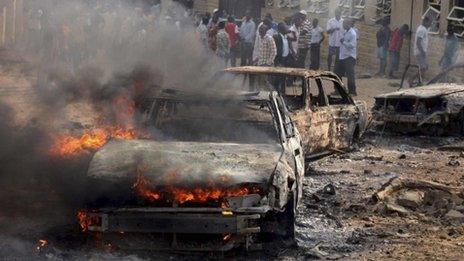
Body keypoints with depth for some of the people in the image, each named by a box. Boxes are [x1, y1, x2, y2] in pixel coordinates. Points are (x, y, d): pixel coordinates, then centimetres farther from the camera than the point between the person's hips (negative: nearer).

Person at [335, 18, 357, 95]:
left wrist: (343, 42, -24)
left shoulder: (352, 33, -15)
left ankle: (352, 91, -3)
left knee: (350, 74, -9)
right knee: (337, 72, 14)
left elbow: (352, 45, -22)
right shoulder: (345, 32, 14)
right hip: (342, 57, 10)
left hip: (349, 57, -10)